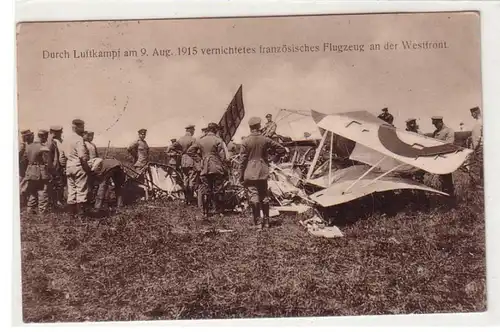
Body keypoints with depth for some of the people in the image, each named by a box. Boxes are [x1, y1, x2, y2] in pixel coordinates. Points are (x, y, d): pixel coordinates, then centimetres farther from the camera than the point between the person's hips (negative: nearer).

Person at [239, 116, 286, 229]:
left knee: (254, 197, -1)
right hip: (263, 172, 3)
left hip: (250, 173, -3)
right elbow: (281, 149, 3)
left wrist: (241, 176, 1)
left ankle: (257, 222, -2)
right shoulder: (265, 139, -1)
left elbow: (243, 160, -6)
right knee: (264, 196, 12)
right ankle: (266, 221, 18)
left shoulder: (245, 141, -7)